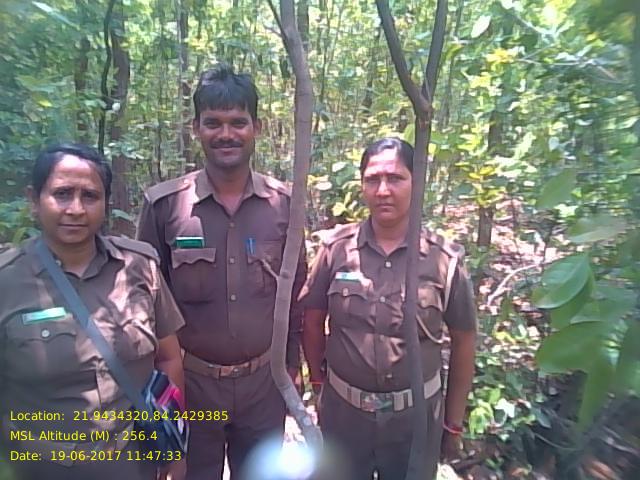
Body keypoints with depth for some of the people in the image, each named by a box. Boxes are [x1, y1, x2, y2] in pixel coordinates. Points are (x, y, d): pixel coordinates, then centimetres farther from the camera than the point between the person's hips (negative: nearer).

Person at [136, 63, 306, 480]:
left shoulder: (284, 204, -6)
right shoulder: (162, 204, -11)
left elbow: (296, 294, 2)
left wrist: (291, 367, 6)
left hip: (264, 382, 2)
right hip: (189, 382, -1)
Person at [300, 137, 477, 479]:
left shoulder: (445, 260, -11)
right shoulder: (336, 247, -10)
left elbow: (463, 342, -1)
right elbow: (312, 321, 0)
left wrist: (454, 422, 4)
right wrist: (318, 381, 7)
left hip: (416, 416, 0)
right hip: (343, 411, 1)